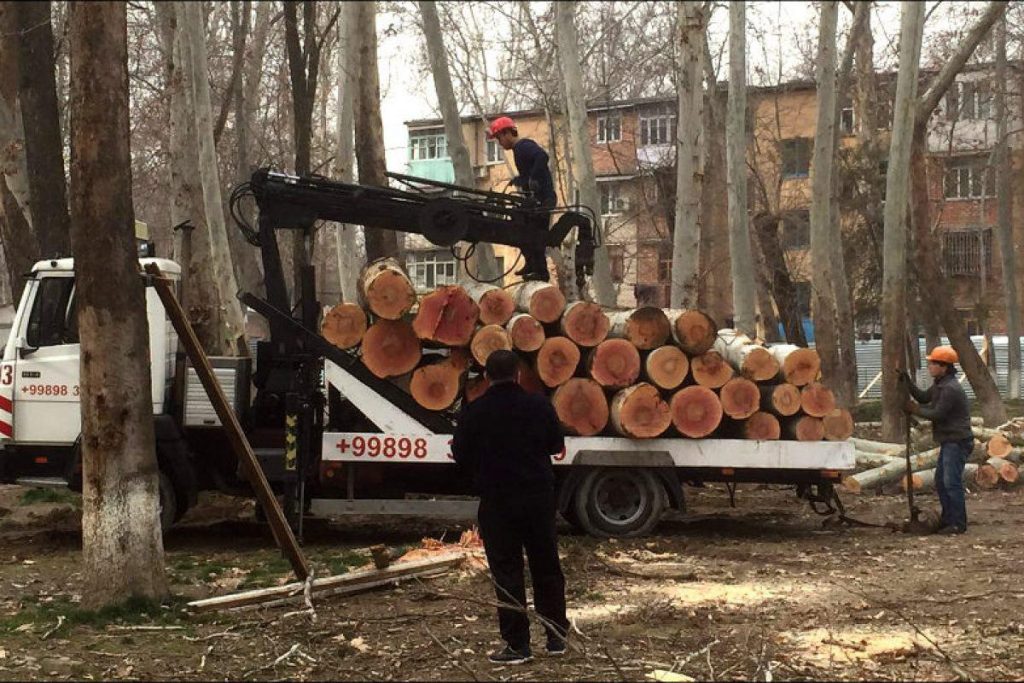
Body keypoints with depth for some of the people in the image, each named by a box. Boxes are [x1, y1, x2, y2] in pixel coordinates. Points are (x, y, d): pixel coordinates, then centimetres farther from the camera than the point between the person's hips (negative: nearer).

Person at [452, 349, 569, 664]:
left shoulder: (474, 412, -10)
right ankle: (556, 635, 21)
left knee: (507, 572, 3)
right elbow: (556, 444, 8)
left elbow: (460, 455, -3)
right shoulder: (539, 405, -4)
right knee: (547, 566, 14)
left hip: (497, 500, -2)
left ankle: (517, 644, 4)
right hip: (538, 496, 2)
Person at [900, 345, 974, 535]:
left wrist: (915, 409, -7)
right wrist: (907, 383, 9)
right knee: (940, 481, 15)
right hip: (948, 441, 11)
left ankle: (958, 524, -7)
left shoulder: (951, 389, -20)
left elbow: (937, 414, -20)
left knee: (952, 482, -11)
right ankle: (948, 520, 22)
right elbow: (924, 397, 19)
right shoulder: (940, 385, 12)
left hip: (957, 441, -11)